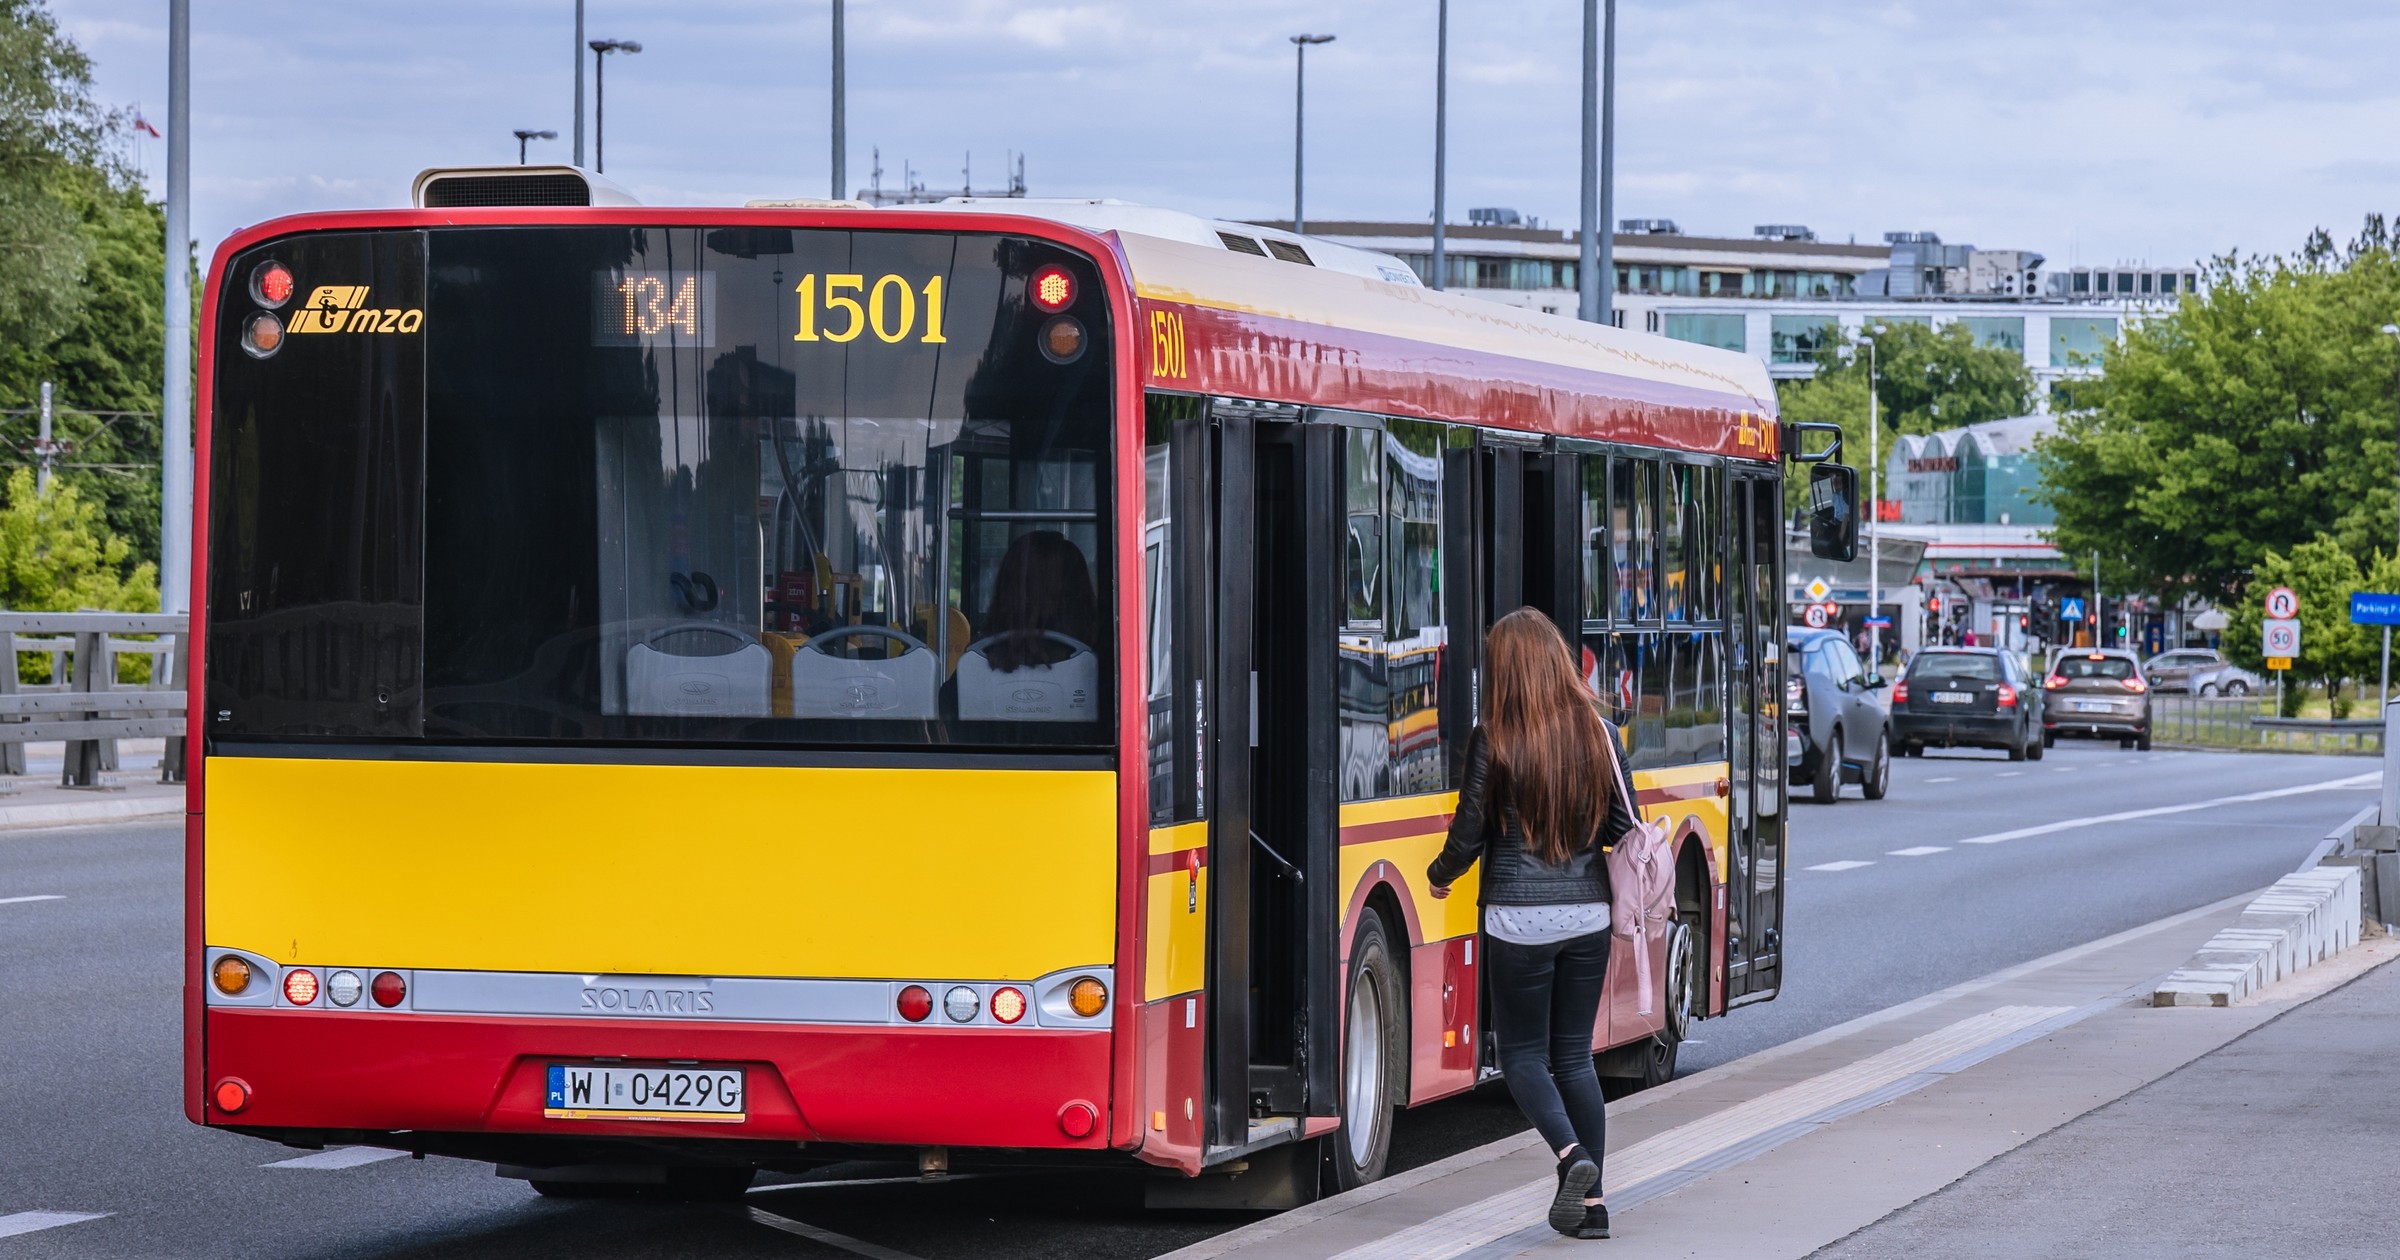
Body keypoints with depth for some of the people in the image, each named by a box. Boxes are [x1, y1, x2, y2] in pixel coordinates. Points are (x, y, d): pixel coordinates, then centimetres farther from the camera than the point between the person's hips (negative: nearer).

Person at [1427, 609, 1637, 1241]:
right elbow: (1626, 829, 5)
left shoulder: (1493, 739, -11)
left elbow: (1469, 835, -5)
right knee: (1575, 1054, 12)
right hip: (1588, 914, 4)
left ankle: (1571, 1155, -16)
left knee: (1523, 1054, 8)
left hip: (1519, 920, -4)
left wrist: (1439, 875, 16)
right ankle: (1591, 1201, 9)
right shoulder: (1599, 732, -1)